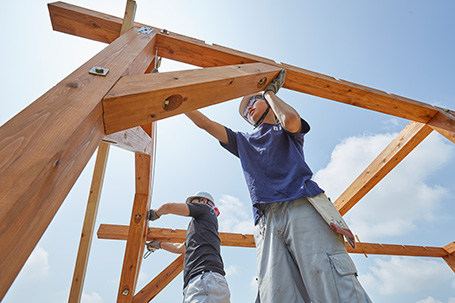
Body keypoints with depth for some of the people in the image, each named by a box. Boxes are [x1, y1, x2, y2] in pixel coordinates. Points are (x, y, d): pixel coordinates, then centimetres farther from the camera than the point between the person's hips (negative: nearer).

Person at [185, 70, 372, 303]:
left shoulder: (284, 131, 23)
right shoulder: (244, 142, 33)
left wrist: (269, 91, 16)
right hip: (267, 221, 3)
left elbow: (291, 120, -3)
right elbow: (204, 123, 32)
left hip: (303, 207, -2)